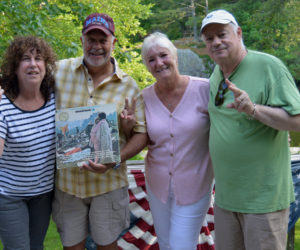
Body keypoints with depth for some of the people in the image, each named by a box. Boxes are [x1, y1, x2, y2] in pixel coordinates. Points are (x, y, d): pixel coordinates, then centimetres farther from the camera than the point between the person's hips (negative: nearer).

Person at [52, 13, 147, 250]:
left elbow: (141, 132, -5)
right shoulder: (59, 71, -4)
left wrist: (115, 161, -19)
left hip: (108, 183, 0)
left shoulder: (128, 86, -5)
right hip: (66, 180, 1)